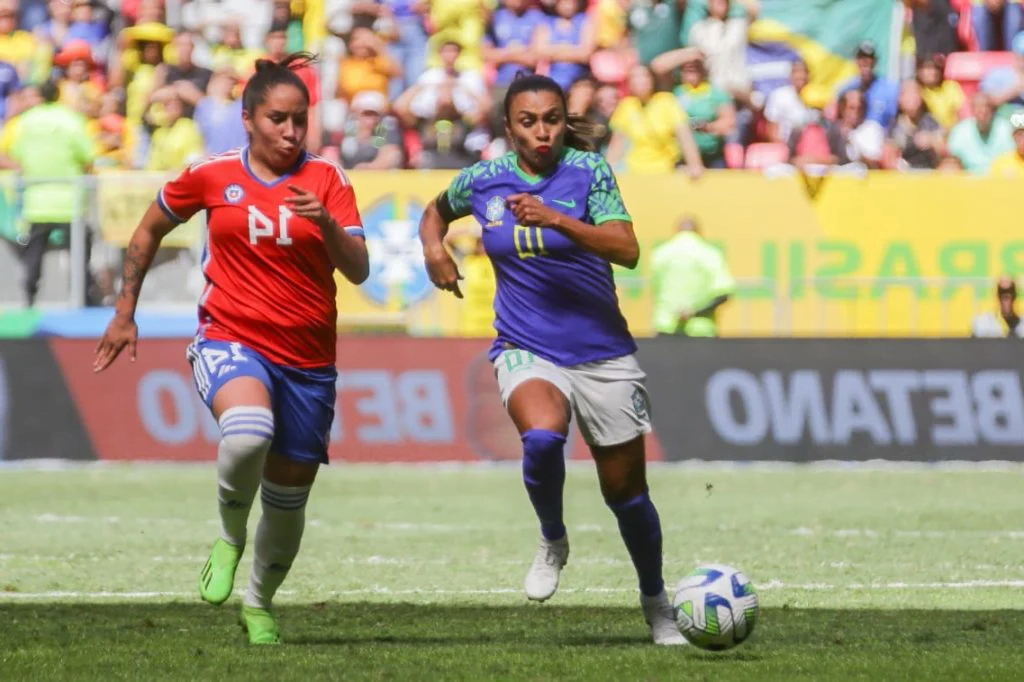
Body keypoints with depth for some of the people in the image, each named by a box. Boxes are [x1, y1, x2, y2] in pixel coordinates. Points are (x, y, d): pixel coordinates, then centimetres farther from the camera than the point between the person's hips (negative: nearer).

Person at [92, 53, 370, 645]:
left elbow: (358, 270, -9)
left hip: (307, 359, 2)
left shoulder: (327, 180, -1)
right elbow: (150, 231, 17)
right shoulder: (211, 175, 1)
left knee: (289, 497, 9)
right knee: (248, 432, -35)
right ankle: (230, 538, -7)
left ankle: (260, 603, 37)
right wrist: (125, 312, 18)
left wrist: (325, 223, -27)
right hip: (230, 340, -2)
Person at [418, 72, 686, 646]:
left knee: (627, 491, 8)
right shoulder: (483, 180, -1)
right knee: (542, 437, -33)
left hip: (603, 354, 0)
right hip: (526, 351, 0)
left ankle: (657, 605, 32)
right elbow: (437, 211, 22)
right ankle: (553, 543, -5)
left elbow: (627, 249, -20)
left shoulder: (588, 170, -8)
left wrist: (555, 219, -31)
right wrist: (434, 247, 0)